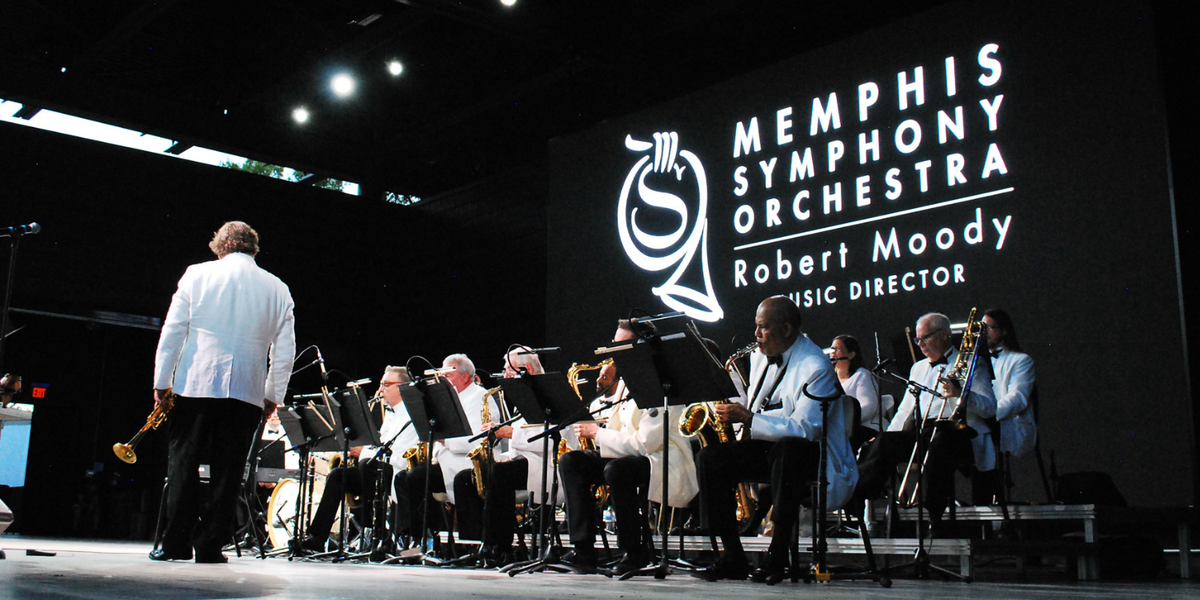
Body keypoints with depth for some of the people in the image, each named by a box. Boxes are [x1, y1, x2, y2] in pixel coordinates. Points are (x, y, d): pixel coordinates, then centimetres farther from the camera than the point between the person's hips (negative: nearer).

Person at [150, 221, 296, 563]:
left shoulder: (197, 275, 5)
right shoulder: (277, 289, 8)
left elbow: (172, 332, 3)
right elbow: (285, 350, 8)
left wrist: (161, 382, 9)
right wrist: (274, 395, 14)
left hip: (196, 384, -1)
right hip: (248, 391, 1)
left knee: (183, 463, 8)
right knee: (228, 470, 5)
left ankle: (177, 543, 6)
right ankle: (210, 545, 6)